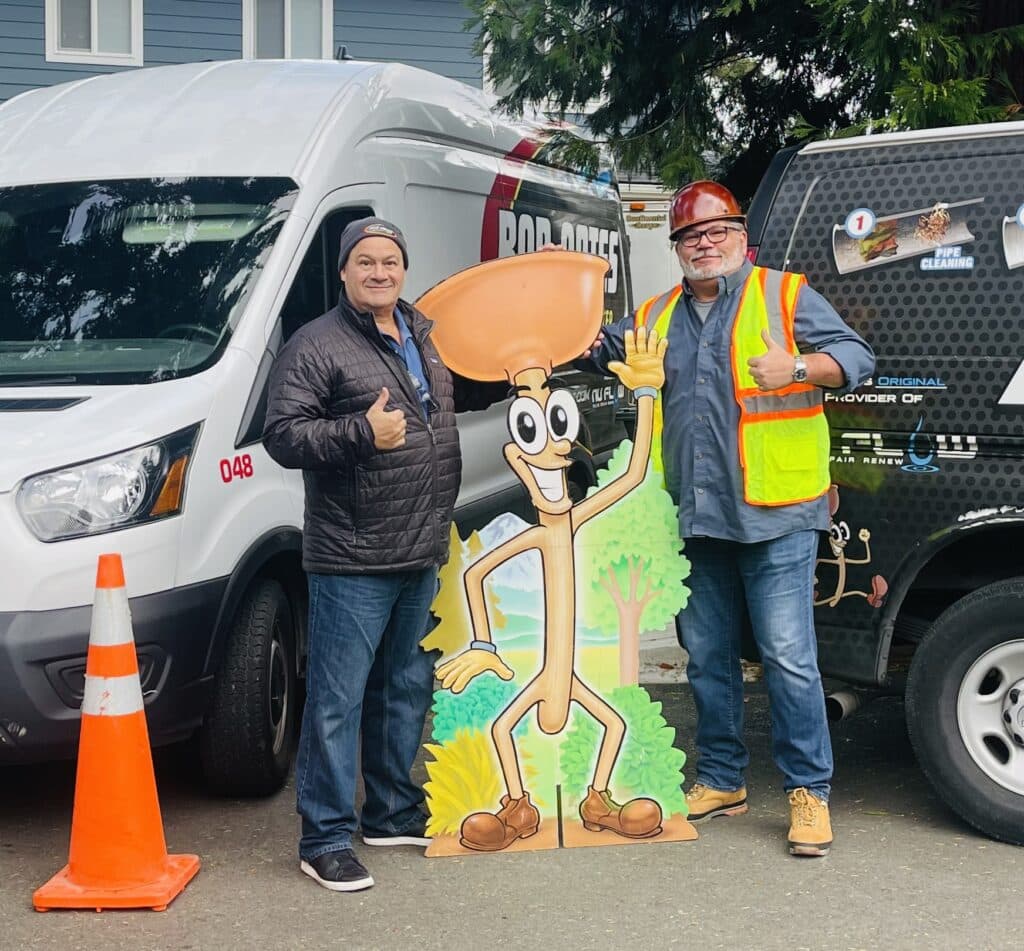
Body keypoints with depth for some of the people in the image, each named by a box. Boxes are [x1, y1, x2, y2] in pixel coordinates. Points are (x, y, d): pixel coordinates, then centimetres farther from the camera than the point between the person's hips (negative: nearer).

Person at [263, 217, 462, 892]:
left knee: (407, 691, 17)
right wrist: (362, 432, -24)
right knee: (338, 702, -4)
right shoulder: (317, 346, -7)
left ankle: (392, 813, 30)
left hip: (423, 556, 8)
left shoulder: (427, 335, 15)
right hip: (353, 559, -8)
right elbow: (283, 435, -14)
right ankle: (326, 839, 4)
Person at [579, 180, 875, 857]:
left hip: (774, 515, -5)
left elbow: (857, 357, -4)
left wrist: (798, 367, -22)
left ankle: (809, 790, 4)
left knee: (788, 656, -7)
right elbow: (598, 350, 27)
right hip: (695, 520, 6)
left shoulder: (784, 295, 2)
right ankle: (722, 780, 27)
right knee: (707, 657, 14)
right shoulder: (658, 317, 17)